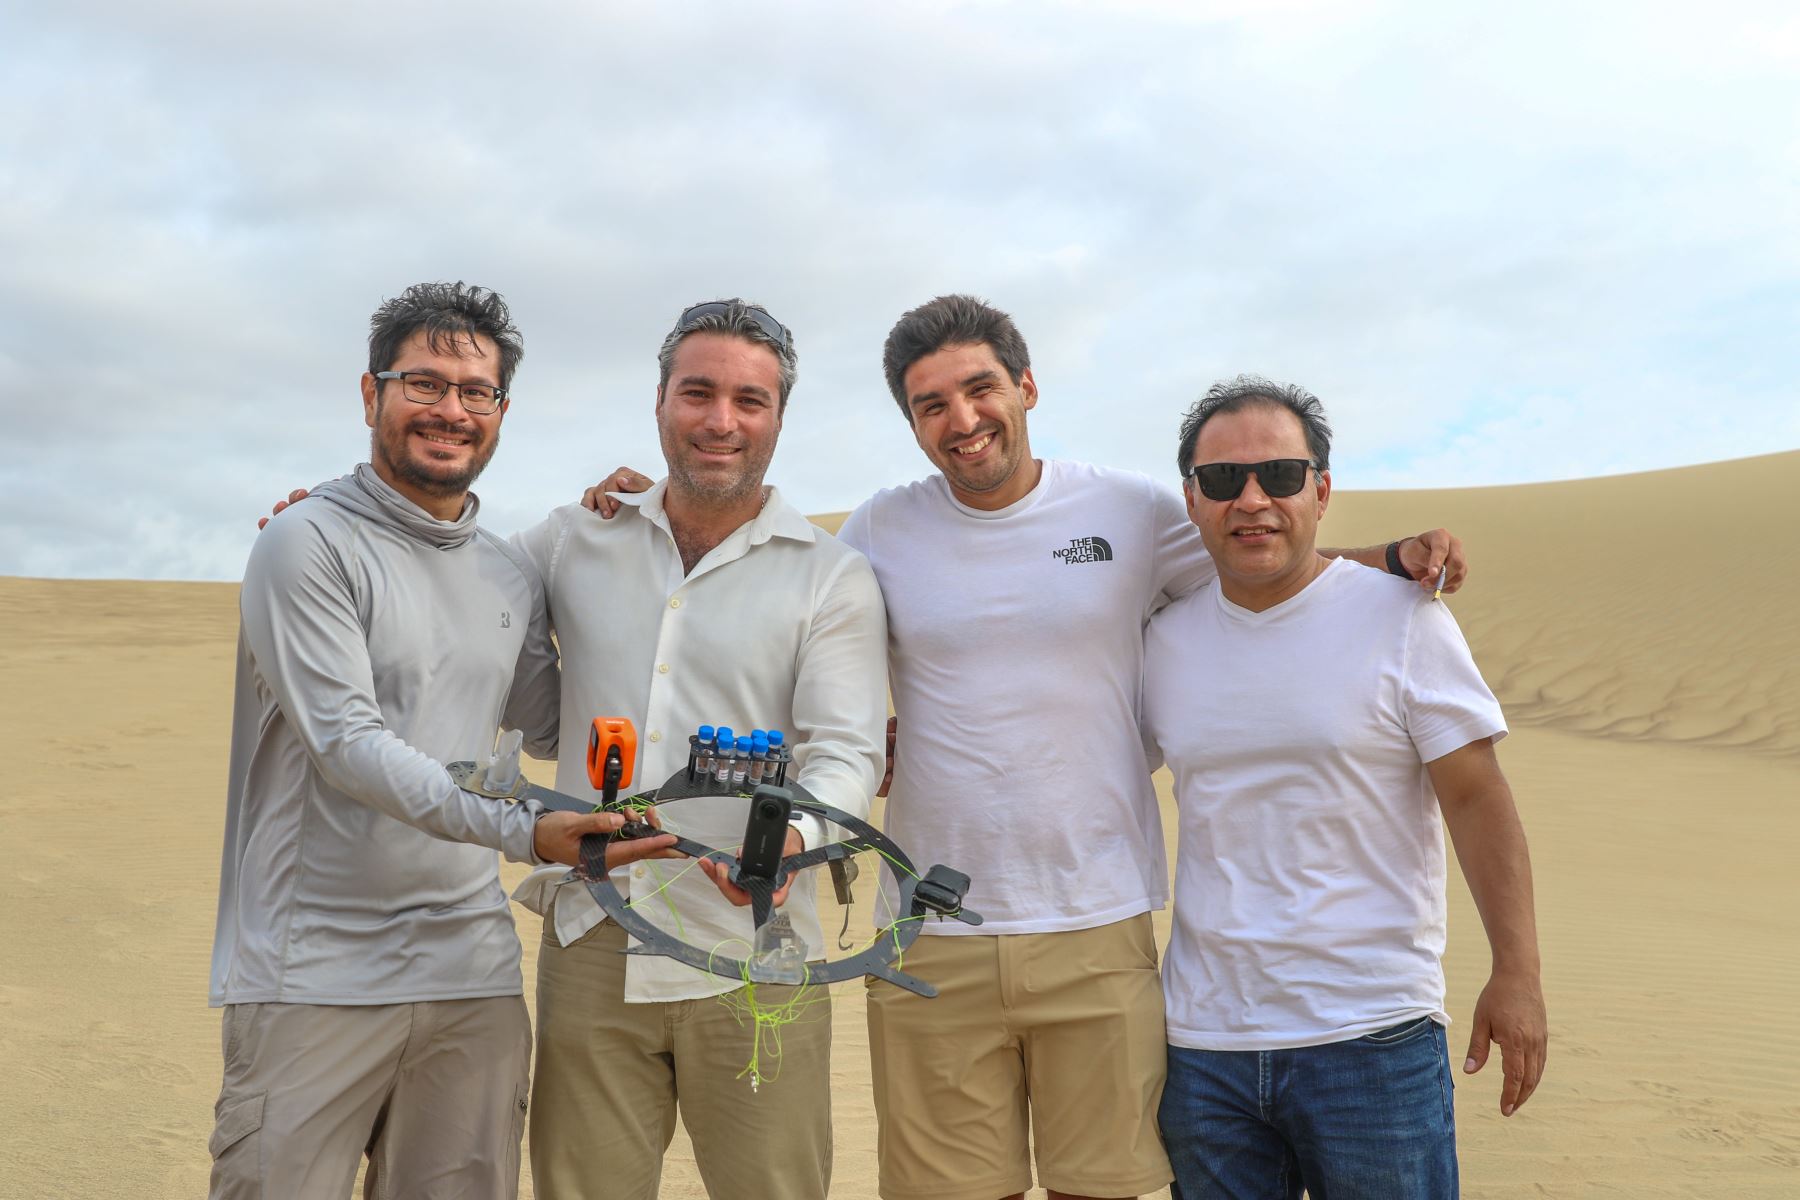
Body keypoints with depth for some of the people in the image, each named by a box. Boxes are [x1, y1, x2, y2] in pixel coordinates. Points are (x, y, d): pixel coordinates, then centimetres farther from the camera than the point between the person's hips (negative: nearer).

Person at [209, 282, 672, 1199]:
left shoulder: (512, 578, 13)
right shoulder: (309, 545, -7)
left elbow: (550, 729, 22)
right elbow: (348, 745, -16)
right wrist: (521, 832, -27)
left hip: (474, 977, 6)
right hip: (318, 977, -5)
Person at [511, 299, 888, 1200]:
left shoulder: (832, 578, 0)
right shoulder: (575, 543, 8)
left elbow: (846, 752, -8)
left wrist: (791, 837, -29)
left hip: (753, 963, -2)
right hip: (590, 947, 2)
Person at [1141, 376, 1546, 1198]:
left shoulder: (1401, 618, -5)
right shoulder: (1164, 640, 5)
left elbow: (1476, 799, -5)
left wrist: (1516, 973, -9)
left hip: (1372, 1037, -3)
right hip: (1202, 1039, 4)